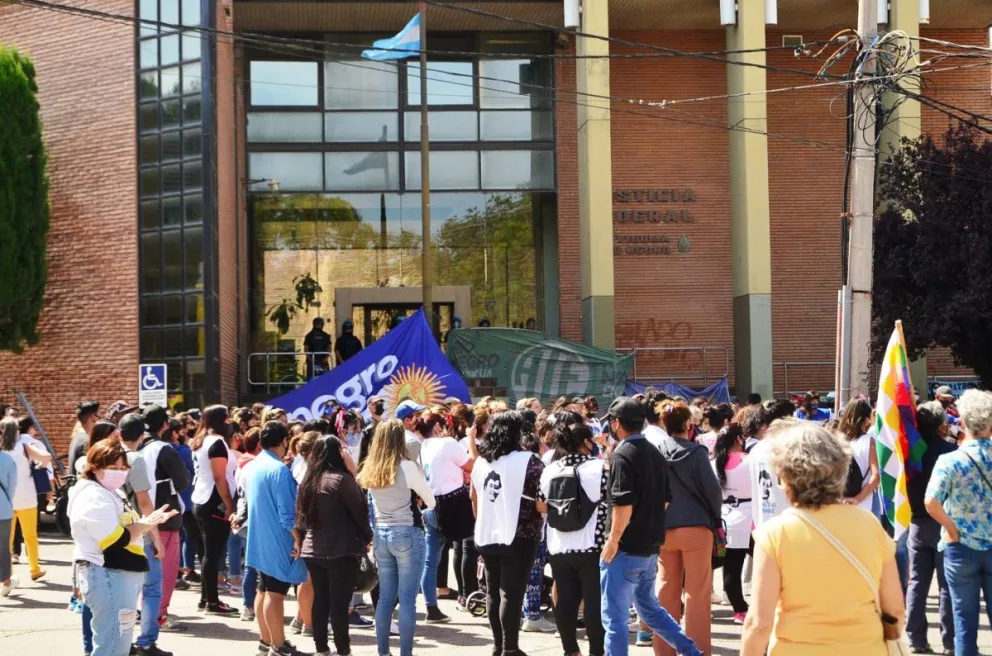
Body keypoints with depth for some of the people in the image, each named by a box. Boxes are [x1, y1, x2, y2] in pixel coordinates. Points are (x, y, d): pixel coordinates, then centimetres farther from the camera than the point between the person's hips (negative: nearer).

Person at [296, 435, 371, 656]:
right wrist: (367, 538, 8)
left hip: (313, 550, 7)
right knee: (340, 603, -4)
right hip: (341, 551, -7)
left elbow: (301, 514, 13)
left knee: (320, 601, 11)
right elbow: (359, 511, -6)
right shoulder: (342, 478, -12)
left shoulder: (309, 479, 8)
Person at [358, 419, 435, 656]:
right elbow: (430, 502, -2)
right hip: (407, 534, -6)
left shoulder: (371, 469, 4)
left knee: (385, 597, 11)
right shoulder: (407, 467, -12)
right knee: (407, 599, -1)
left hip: (381, 535, 6)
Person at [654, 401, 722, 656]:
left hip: (663, 529, 4)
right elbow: (712, 489, -10)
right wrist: (715, 516, 8)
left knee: (667, 592, 12)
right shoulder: (695, 452, -9)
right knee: (697, 593, 3)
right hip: (695, 527, -4)